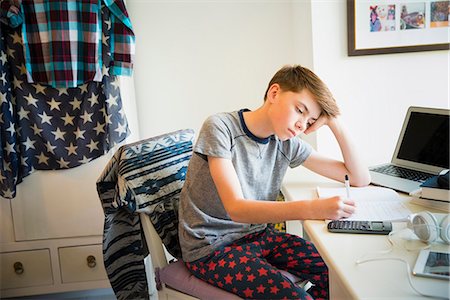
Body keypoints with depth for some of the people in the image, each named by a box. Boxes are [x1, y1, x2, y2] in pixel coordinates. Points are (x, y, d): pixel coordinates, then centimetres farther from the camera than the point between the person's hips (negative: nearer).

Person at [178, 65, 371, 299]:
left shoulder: (287, 144, -1)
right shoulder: (220, 128, -17)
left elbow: (360, 178, 2)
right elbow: (236, 209, -27)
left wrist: (335, 124, -9)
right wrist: (313, 208, -38)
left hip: (257, 234, 6)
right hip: (210, 248, -6)